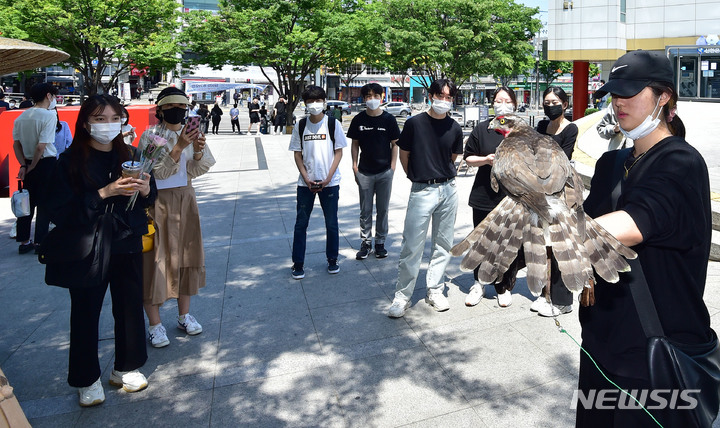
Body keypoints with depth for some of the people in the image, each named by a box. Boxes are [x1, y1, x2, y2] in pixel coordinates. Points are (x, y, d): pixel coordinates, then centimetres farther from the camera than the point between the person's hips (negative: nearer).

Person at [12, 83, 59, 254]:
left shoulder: (22, 116, 7)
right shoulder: (49, 115, -14)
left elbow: (16, 143, 5)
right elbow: (41, 146, -19)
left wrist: (24, 165, 2)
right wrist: (32, 167, -8)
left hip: (29, 164, 6)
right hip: (46, 163, -6)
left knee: (27, 202, 14)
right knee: (44, 204, 2)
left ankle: (24, 241, 21)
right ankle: (41, 242, 8)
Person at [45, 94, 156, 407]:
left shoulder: (128, 156, 4)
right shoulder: (70, 162, -8)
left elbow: (148, 200, 11)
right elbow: (60, 212, -15)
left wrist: (145, 190, -13)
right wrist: (103, 194, -24)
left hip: (128, 246, 3)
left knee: (130, 307, 10)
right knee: (86, 313, 6)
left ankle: (126, 368, 30)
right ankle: (86, 380, 24)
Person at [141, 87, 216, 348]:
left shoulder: (192, 134, 5)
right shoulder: (150, 136, -8)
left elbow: (194, 171, -1)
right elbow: (159, 172, -17)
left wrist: (198, 151, -20)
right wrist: (179, 147, -27)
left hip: (185, 200, 5)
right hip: (157, 202, -5)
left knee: (187, 255, 10)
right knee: (155, 260, -3)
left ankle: (184, 316, 25)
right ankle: (154, 325, 8)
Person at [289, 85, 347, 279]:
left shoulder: (332, 124, -2)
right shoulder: (300, 125, 2)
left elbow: (338, 152, -1)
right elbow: (297, 154, 5)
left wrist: (328, 178, -11)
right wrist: (306, 178, -8)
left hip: (329, 182, -1)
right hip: (305, 183, 1)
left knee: (331, 223, 7)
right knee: (301, 223, 5)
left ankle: (332, 259, 25)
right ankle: (298, 263, 16)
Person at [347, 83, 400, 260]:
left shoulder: (389, 119, -1)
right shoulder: (359, 119, 2)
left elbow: (395, 144, 3)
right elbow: (355, 144, 9)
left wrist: (392, 166, -2)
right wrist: (354, 165, 2)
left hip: (385, 172, 0)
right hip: (364, 172, 1)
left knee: (383, 209, 8)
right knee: (365, 210, 6)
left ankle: (380, 242, 20)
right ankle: (365, 243, 16)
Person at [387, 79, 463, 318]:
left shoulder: (454, 128, 3)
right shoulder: (414, 123, -5)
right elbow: (403, 155, 5)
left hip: (448, 190, 4)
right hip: (422, 191, -3)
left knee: (443, 245, 10)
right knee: (412, 246, -3)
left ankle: (435, 291, 24)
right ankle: (402, 296, 8)